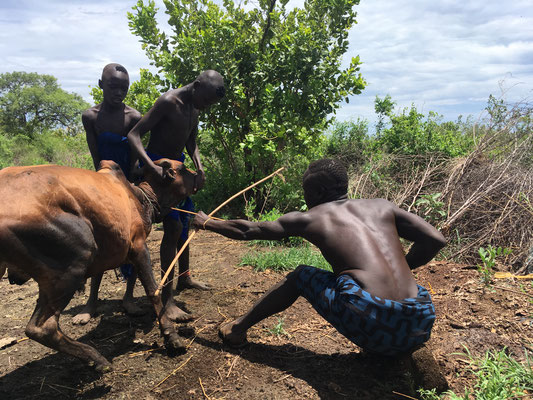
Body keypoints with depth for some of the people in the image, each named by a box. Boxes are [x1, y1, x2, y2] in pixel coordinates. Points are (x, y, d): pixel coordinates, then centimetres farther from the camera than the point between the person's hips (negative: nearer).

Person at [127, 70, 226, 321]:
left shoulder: (195, 107, 3)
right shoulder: (168, 102, -23)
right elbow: (133, 135, -27)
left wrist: (199, 169, -7)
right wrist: (153, 168, -40)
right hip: (156, 164, -9)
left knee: (184, 223, 15)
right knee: (173, 227, -16)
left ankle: (184, 277, 34)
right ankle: (167, 298, -9)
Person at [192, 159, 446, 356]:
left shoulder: (310, 218, 9)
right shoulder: (381, 207, 16)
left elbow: (248, 231, 18)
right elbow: (436, 240, 10)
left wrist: (207, 224, 35)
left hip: (371, 326, -4)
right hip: (417, 331, 5)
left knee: (301, 276, 20)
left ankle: (238, 329, 33)